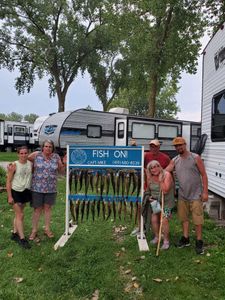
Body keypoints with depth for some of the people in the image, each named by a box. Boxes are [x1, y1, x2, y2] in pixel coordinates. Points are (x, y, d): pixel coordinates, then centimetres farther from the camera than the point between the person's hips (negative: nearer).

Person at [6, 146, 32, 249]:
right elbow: (8, 181, -11)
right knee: (20, 215, -2)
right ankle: (22, 239, 6)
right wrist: (9, 196, -12)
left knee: (18, 214, 17)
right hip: (16, 192, -5)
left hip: (25, 191, 5)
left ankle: (15, 234, 33)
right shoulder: (14, 165, -13)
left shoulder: (30, 164, -1)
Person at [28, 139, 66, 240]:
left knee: (48, 207, 12)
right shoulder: (36, 155, -5)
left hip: (51, 188, 2)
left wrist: (64, 163, -9)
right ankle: (34, 230, 21)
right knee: (37, 209, 6)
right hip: (37, 188, -2)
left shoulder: (56, 157, 1)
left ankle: (47, 229, 28)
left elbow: (61, 171, 7)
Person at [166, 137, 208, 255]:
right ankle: (185, 239, 31)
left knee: (198, 220, 2)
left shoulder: (195, 158, -6)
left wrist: (205, 191, -11)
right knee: (184, 218, 15)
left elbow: (204, 175, -5)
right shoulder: (174, 160, 5)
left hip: (195, 195, -4)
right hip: (182, 195, 4)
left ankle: (199, 242, 17)